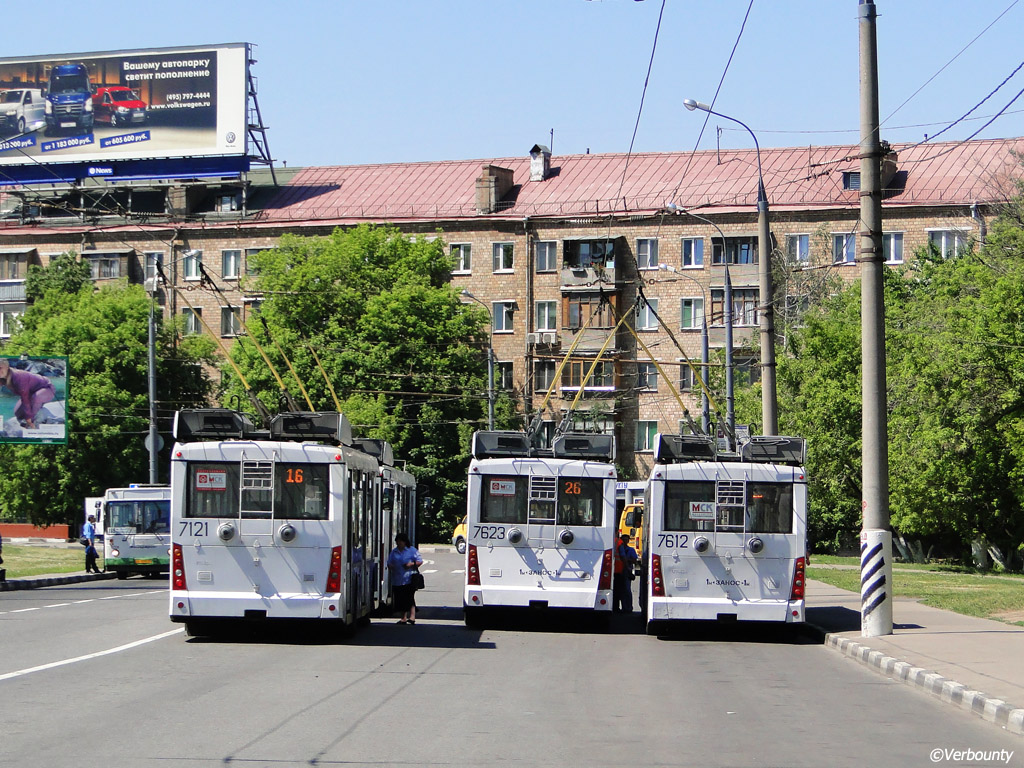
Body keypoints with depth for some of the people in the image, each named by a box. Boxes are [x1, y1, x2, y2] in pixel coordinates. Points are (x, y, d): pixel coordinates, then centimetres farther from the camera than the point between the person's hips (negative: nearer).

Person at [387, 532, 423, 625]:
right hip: (397, 580, 5)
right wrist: (390, 567, -5)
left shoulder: (411, 550, 3)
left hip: (409, 579, -5)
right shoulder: (394, 552, 17)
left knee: (410, 598, -11)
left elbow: (420, 561, 1)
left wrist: (411, 564, -15)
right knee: (401, 599, 7)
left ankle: (412, 616, -11)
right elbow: (389, 563, 18)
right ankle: (404, 618, 15)